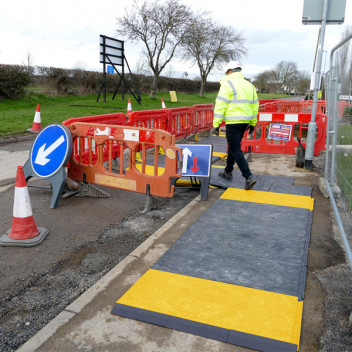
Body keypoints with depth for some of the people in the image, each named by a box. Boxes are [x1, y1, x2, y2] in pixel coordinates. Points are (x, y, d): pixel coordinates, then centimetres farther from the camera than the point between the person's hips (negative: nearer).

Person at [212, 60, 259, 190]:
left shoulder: (228, 84, -8)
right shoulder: (249, 85, 14)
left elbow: (220, 105, -14)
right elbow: (254, 105, 16)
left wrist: (216, 124, -13)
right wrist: (252, 123, 22)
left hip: (233, 122, -8)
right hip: (245, 122, 8)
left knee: (236, 150, -5)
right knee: (233, 146, 21)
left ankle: (249, 177, -14)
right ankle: (228, 172, 33)